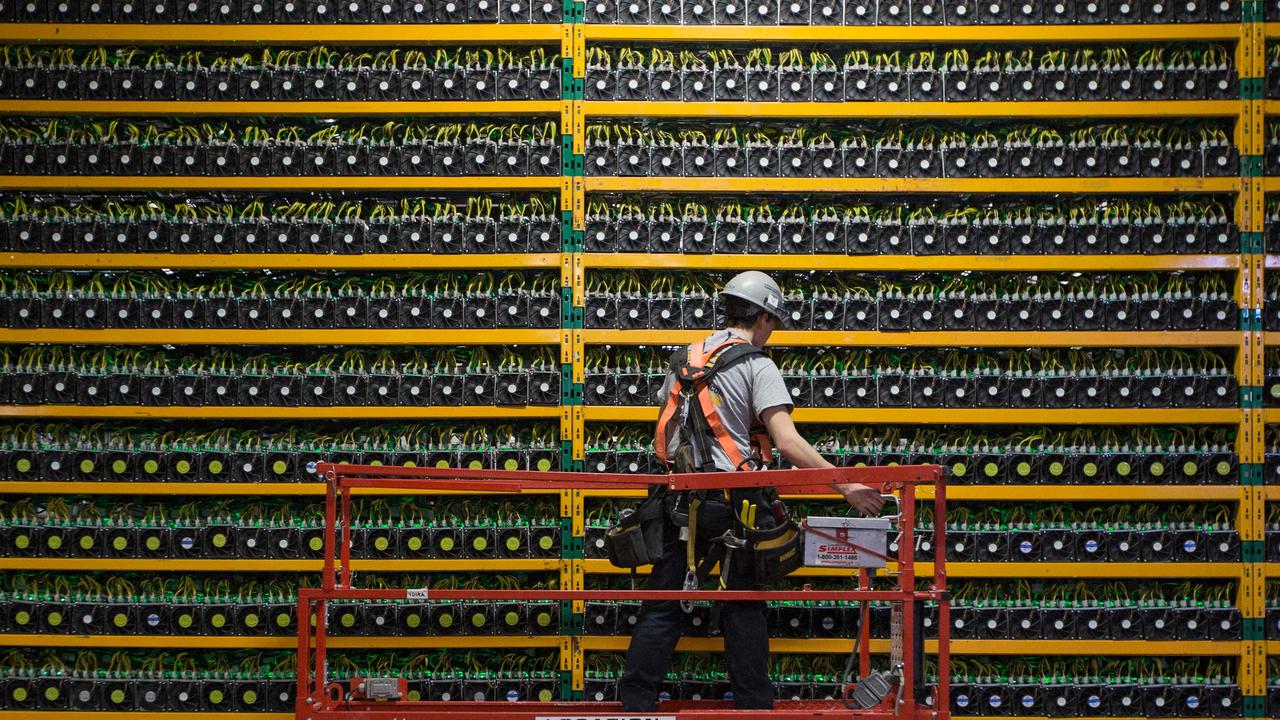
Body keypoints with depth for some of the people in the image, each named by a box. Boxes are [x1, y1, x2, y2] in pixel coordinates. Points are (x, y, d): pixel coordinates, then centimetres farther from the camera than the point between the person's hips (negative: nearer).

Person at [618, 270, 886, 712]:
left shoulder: (684, 359, 13)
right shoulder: (757, 366, -6)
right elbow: (788, 443, -17)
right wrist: (847, 487, -16)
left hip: (680, 499, 5)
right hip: (730, 502, -5)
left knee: (663, 607, 7)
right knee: (743, 609, 6)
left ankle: (635, 703, 4)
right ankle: (754, 707, 8)